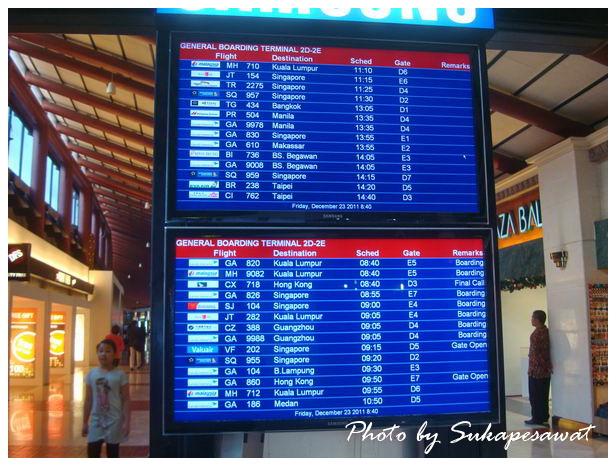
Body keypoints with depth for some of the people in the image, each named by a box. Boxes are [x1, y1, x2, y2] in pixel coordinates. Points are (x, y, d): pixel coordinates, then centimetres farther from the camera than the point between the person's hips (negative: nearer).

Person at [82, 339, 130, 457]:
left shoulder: (120, 374, -7)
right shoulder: (91, 374, 2)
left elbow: (126, 400, -6)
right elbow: (88, 400, 7)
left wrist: (127, 422, -11)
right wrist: (85, 422, 9)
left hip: (114, 421, -2)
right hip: (96, 421, 3)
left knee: (113, 456, 9)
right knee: (92, 454, 1)